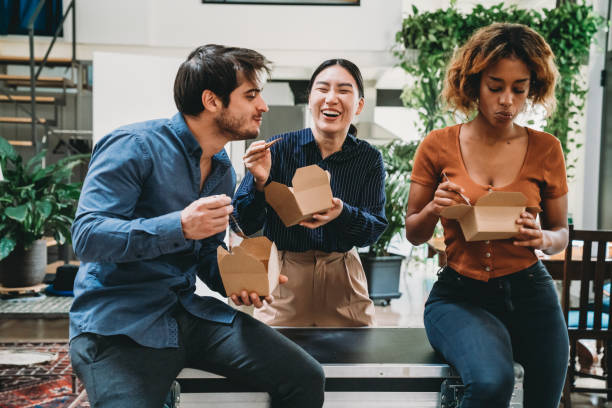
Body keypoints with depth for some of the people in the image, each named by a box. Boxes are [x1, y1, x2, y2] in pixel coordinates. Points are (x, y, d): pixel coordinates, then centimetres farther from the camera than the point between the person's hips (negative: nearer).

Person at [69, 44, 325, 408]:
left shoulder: (224, 172, 11)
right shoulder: (135, 146, -12)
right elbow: (87, 237, -19)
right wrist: (179, 227, -30)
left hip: (188, 311, 6)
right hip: (118, 323, -6)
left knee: (307, 378, -7)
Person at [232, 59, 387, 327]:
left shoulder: (369, 159, -2)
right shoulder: (278, 148, -8)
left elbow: (376, 229, -8)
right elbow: (246, 224, -9)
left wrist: (343, 214, -28)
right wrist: (259, 183, -27)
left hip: (342, 280, 2)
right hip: (283, 277, -1)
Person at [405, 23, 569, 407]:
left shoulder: (546, 149, 1)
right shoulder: (439, 145, -3)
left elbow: (561, 232, 11)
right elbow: (413, 234, 4)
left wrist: (543, 237, -13)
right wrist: (434, 209, -18)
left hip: (529, 292, 3)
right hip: (459, 295, -3)